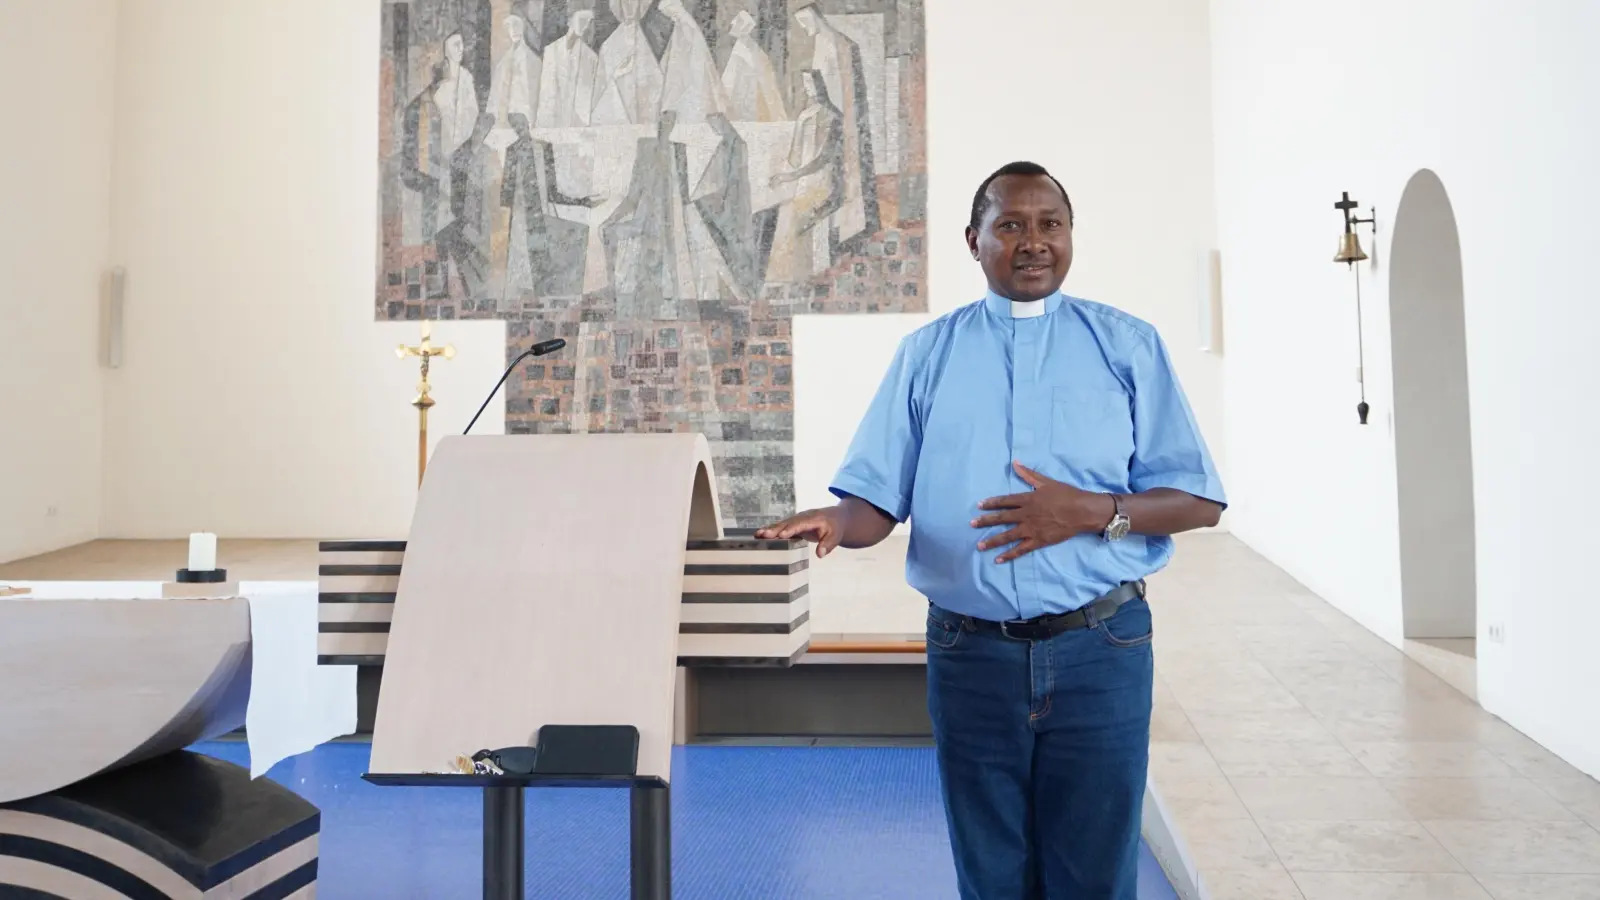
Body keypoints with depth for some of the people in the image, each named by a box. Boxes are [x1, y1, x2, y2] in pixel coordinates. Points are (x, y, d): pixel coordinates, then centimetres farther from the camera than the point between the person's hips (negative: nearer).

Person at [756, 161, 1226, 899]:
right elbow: (876, 499, 1)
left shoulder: (1126, 345, 3)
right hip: (971, 653, 1)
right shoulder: (927, 353, 7)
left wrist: (1090, 512, -17)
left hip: (1099, 651, -1)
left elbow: (1199, 500, 0)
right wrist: (836, 521, -22)